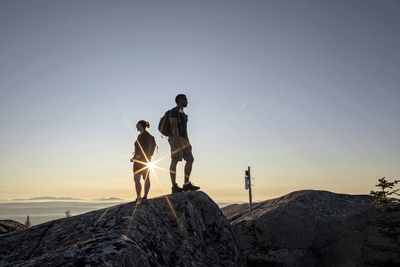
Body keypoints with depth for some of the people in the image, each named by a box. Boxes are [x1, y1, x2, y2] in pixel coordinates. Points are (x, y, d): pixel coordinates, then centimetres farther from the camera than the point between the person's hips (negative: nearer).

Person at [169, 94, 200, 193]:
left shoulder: (182, 114, 26)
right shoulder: (173, 111, -4)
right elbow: (174, 126, -17)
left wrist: (188, 143, 19)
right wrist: (178, 140, -27)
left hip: (183, 141, 10)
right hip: (176, 139, -10)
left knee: (190, 160, 0)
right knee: (175, 161, -11)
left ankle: (187, 184, -1)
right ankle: (174, 187, -11)